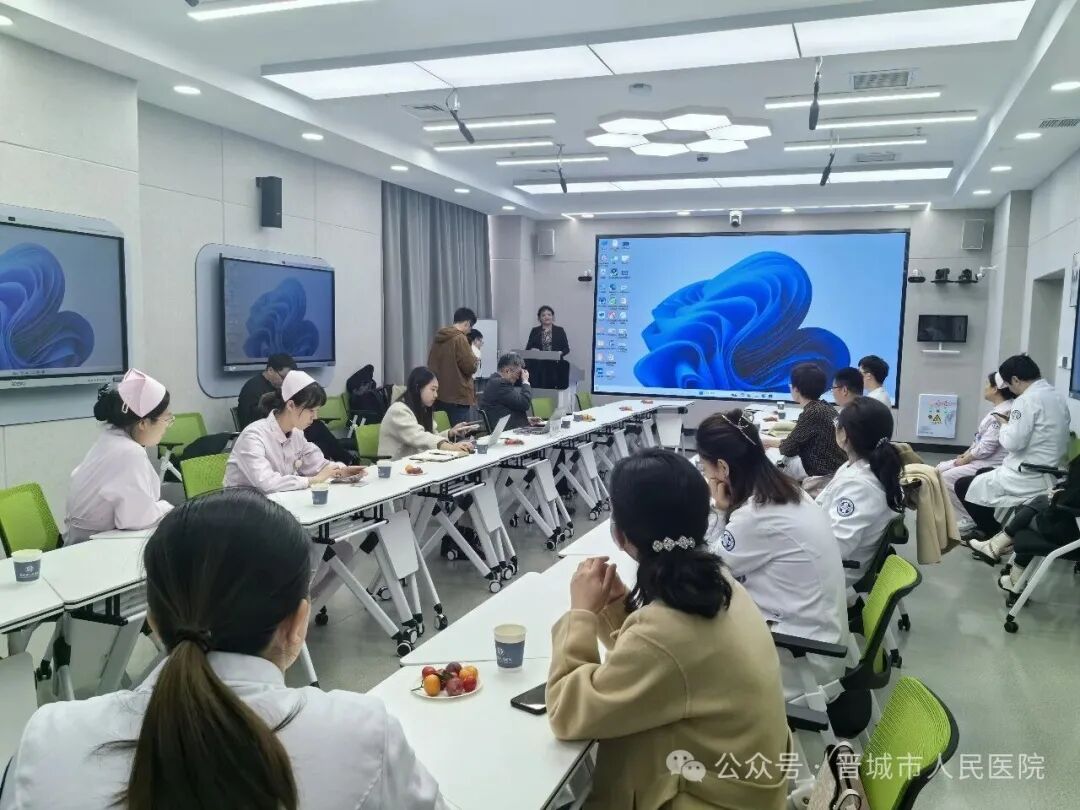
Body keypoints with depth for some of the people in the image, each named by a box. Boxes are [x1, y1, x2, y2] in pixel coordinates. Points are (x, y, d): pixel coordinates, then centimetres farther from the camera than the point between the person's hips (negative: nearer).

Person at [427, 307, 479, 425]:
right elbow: (470, 367, -14)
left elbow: (431, 365, 18)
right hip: (457, 397, -8)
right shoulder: (460, 338, -13)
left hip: (439, 397, 8)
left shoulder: (439, 338, 10)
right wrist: (475, 359, 6)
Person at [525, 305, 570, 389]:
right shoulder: (535, 331, 12)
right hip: (538, 367, 1)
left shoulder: (560, 330, 9)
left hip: (555, 366, 0)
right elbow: (528, 348, 9)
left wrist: (560, 353, -13)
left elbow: (566, 348, 6)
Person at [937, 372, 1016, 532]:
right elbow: (980, 439, 17)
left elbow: (987, 447, -24)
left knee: (947, 477, -17)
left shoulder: (1004, 413, -22)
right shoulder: (999, 409, 12)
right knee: (941, 469, 8)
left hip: (991, 464, -11)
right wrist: (965, 454, 7)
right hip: (981, 459, 11)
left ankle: (968, 519, -6)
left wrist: (965, 459, -12)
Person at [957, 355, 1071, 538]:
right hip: (1051, 473, 10)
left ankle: (995, 536, 13)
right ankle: (1000, 532, 30)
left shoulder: (1027, 400, -19)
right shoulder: (1059, 398, 9)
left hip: (1028, 479, -10)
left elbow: (1013, 442, -23)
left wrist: (1005, 425, -3)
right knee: (982, 474, 29)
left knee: (963, 486, 3)